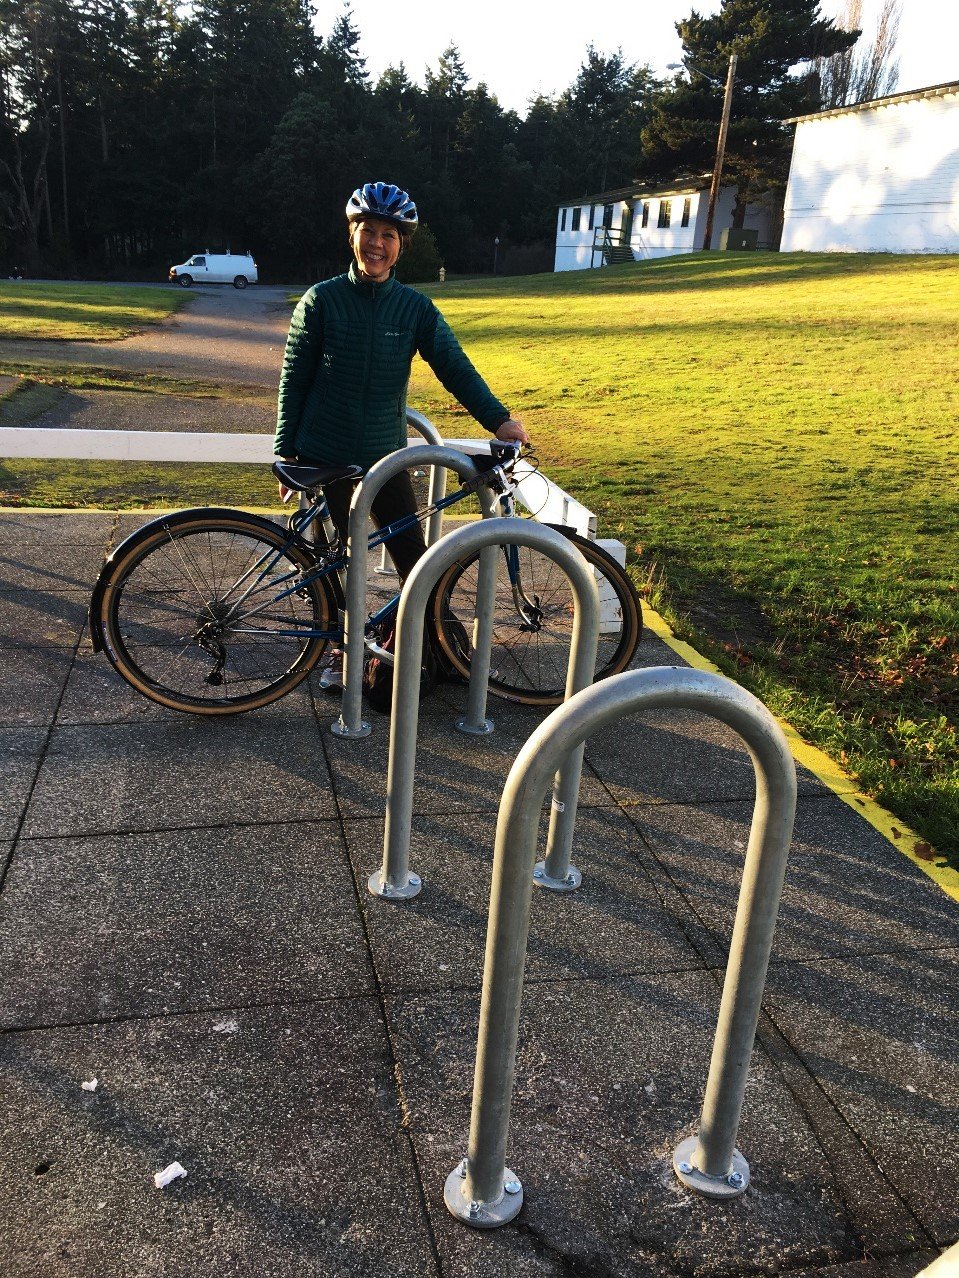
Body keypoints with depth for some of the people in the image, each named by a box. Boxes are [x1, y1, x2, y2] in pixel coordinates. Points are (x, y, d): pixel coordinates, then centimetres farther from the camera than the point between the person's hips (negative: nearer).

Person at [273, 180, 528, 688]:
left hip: (385, 456, 2)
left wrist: (498, 417, -21)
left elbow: (454, 366, -8)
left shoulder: (415, 308, 0)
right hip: (325, 456, -1)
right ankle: (343, 655, 27)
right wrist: (286, 454, -3)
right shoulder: (322, 300, -4)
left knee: (416, 564, -2)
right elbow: (293, 380, -1)